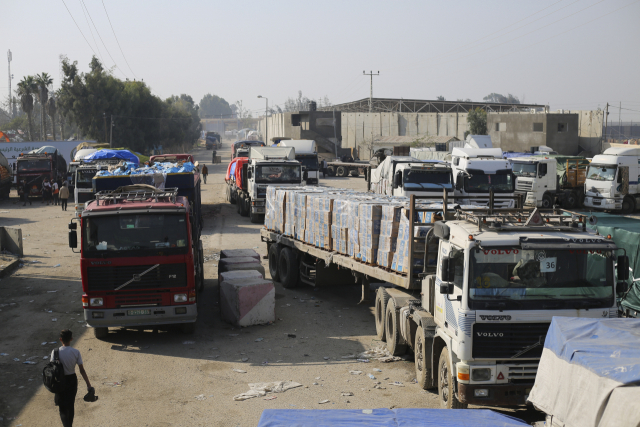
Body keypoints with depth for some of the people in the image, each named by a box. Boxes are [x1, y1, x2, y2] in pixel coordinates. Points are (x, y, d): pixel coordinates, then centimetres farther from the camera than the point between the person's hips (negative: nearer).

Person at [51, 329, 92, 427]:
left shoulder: (56, 352, -15)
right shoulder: (76, 352, -11)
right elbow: (82, 370, -9)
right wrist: (88, 385, -3)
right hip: (72, 380, 2)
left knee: (62, 407, 6)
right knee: (70, 405, 21)